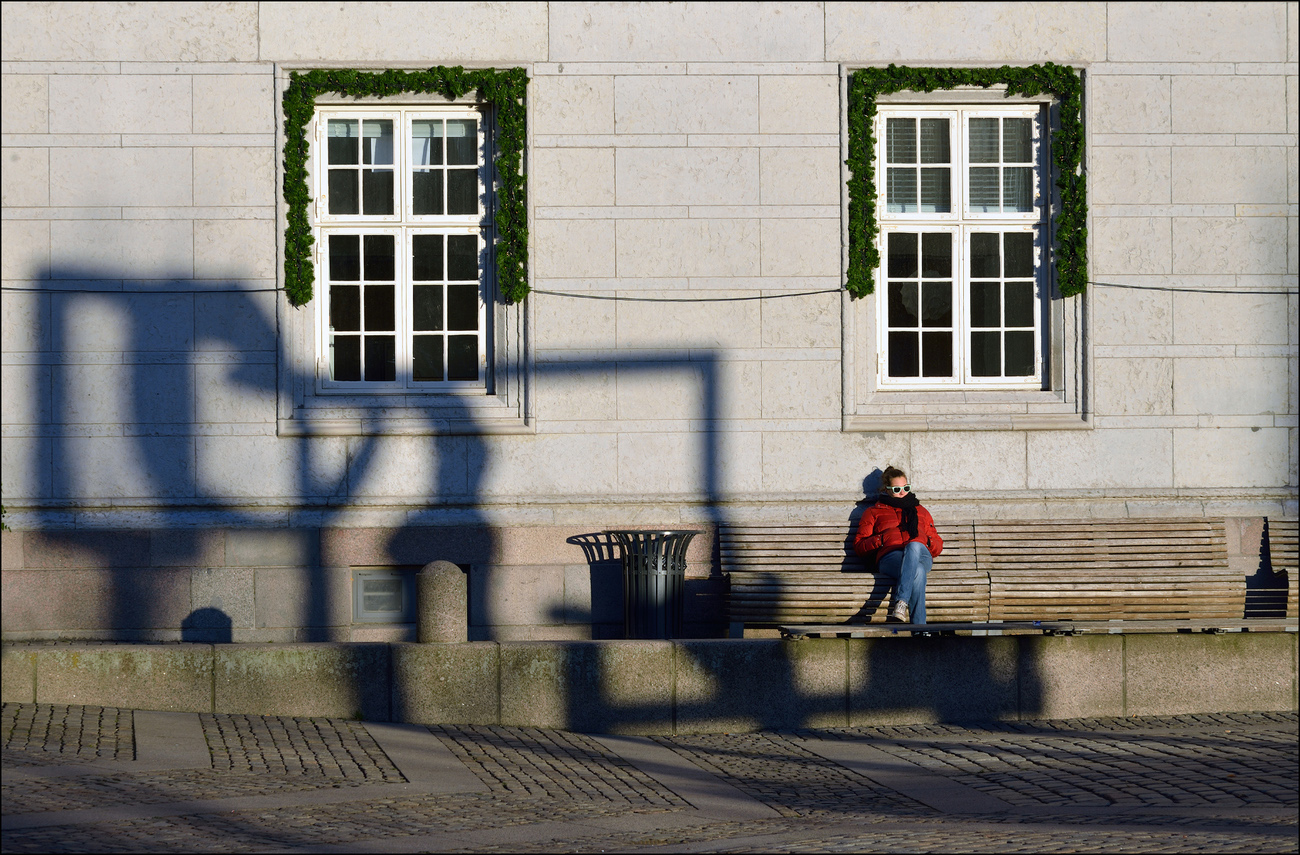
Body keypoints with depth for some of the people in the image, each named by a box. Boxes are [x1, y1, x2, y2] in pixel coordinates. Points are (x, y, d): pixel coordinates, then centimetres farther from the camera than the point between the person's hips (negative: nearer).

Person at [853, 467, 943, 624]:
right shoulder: (874, 512, 30)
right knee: (918, 572, -42)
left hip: (921, 554, 2)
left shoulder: (920, 511, 37)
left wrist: (928, 542, 7)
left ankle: (900, 604, -57)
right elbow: (859, 545, 19)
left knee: (914, 546, -42)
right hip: (890, 556, -2)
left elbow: (938, 546, 33)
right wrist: (882, 539, 0)